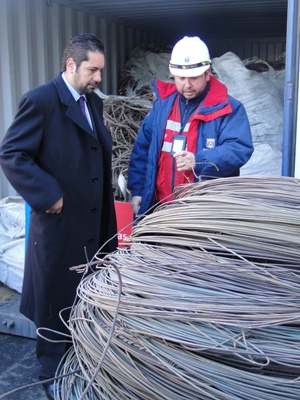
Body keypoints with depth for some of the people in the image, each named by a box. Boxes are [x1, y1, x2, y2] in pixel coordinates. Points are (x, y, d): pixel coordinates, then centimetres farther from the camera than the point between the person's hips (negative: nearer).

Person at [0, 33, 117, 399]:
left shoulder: (94, 102, 10)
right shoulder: (41, 100, -13)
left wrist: (105, 211, 10)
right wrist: (49, 195, -19)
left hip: (95, 222, 7)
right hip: (59, 223, -7)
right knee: (56, 299, 9)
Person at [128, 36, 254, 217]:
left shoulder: (229, 108, -5)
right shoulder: (162, 104, 10)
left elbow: (239, 149, -17)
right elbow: (142, 148, 13)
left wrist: (198, 161, -32)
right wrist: (137, 190, 8)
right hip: (161, 207, 4)